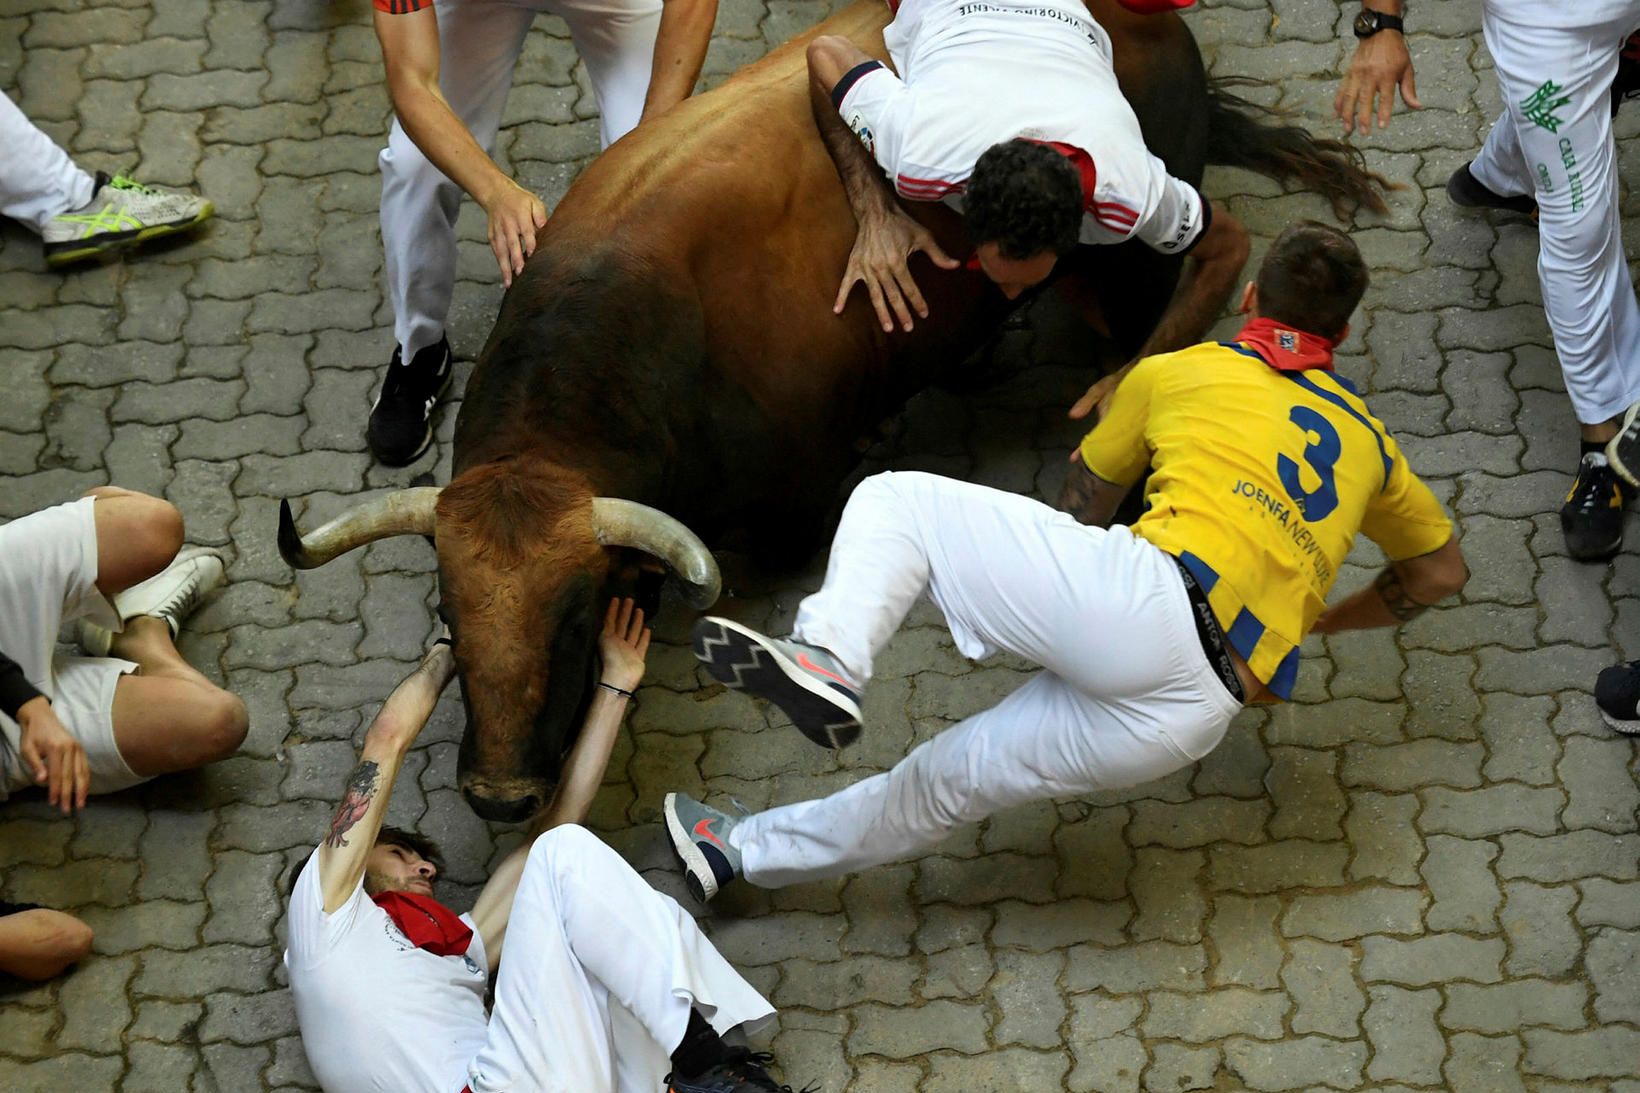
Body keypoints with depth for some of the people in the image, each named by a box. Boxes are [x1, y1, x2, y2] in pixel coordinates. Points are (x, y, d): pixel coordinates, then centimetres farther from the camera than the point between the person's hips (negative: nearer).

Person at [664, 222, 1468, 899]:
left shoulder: (1174, 373, 21)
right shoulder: (1367, 441, 29)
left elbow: (1084, 504, 34)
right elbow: (1441, 571, 39)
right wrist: (1320, 621, 53)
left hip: (1146, 601, -4)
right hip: (1198, 714, 4)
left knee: (893, 503, 6)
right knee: (955, 776, 18)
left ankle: (827, 657, -20)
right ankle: (750, 851, 26)